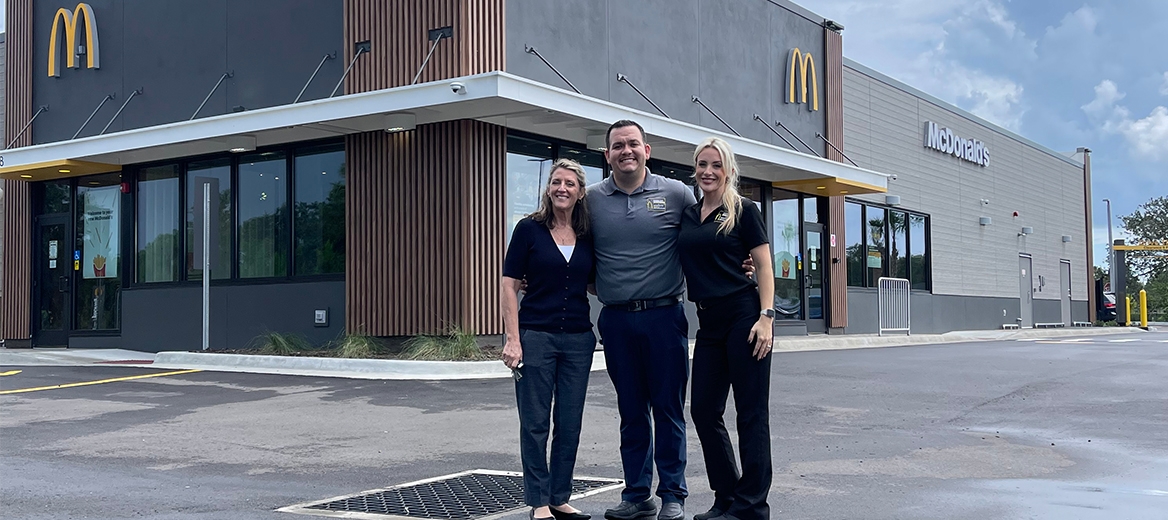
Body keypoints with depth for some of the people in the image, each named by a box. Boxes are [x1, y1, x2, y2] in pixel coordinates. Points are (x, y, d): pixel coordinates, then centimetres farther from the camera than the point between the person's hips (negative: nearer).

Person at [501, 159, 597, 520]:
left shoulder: (588, 236, 7)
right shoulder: (530, 229, -3)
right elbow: (509, 286, -5)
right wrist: (513, 339, -12)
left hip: (578, 339, 4)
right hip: (536, 337, -3)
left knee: (569, 424, 8)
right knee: (535, 423, 2)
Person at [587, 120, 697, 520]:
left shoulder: (676, 194, 2)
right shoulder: (592, 199, 7)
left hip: (664, 317, -2)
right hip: (616, 319, 2)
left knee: (668, 409, 4)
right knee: (631, 411, 10)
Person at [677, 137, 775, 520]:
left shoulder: (743, 211, -2)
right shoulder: (687, 215, 13)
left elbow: (764, 266, -6)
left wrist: (766, 316, -15)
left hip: (743, 316, -6)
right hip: (708, 323, 7)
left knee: (751, 413, -1)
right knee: (704, 410, 7)